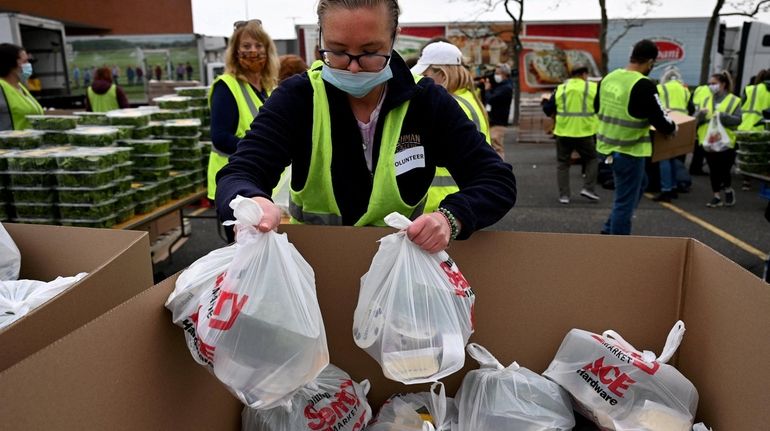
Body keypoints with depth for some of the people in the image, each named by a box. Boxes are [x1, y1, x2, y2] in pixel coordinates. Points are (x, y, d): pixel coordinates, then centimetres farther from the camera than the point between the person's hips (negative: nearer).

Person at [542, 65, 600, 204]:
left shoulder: (560, 89, 3)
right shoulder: (593, 88, -1)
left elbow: (547, 109, 6)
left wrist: (555, 113, 26)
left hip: (563, 132, 2)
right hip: (584, 133, -2)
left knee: (563, 164, 12)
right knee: (592, 159, 18)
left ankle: (564, 195, 9)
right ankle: (588, 188, 8)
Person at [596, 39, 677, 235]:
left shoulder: (609, 78, 3)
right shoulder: (644, 85, -20)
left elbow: (597, 106, 19)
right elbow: (660, 121, -16)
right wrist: (672, 127, 6)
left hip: (608, 145, 9)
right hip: (629, 150, -9)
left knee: (639, 183, 28)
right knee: (625, 201, 2)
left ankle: (610, 230, 32)